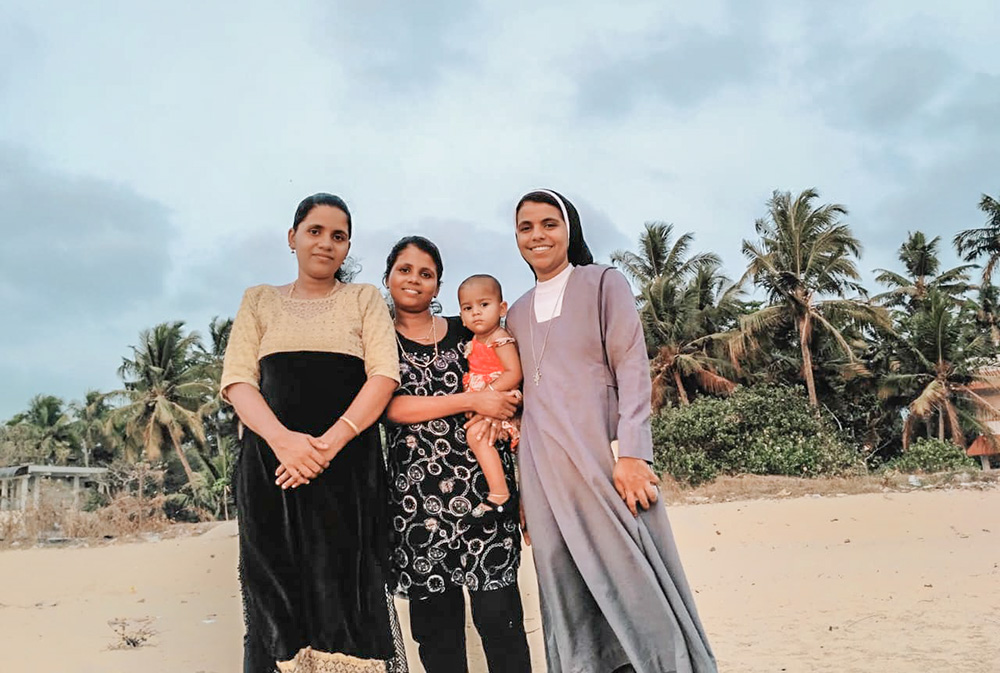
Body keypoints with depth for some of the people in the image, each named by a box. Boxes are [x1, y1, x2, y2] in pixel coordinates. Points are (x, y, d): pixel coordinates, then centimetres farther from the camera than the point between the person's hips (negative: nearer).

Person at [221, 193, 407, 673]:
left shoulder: (364, 298, 13)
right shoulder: (259, 300, 16)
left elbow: (385, 374, -1)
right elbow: (237, 381, 5)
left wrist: (331, 442, -15)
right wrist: (282, 439, -14)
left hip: (349, 466, -1)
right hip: (271, 463, 1)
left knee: (348, 591, -5)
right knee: (274, 596, 0)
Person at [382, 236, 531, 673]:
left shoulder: (466, 333, 11)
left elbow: (507, 383, 16)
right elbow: (390, 405, -8)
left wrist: (494, 414, -8)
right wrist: (473, 400, -13)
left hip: (480, 482, 1)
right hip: (416, 490, 0)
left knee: (498, 611, -3)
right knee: (435, 617, 5)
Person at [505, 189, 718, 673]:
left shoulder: (604, 284, 4)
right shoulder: (517, 313, 18)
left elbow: (632, 369, -5)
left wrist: (631, 453, -17)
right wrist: (521, 491, 14)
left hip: (601, 459, -4)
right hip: (544, 474, 5)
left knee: (631, 575, -3)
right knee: (567, 593, 7)